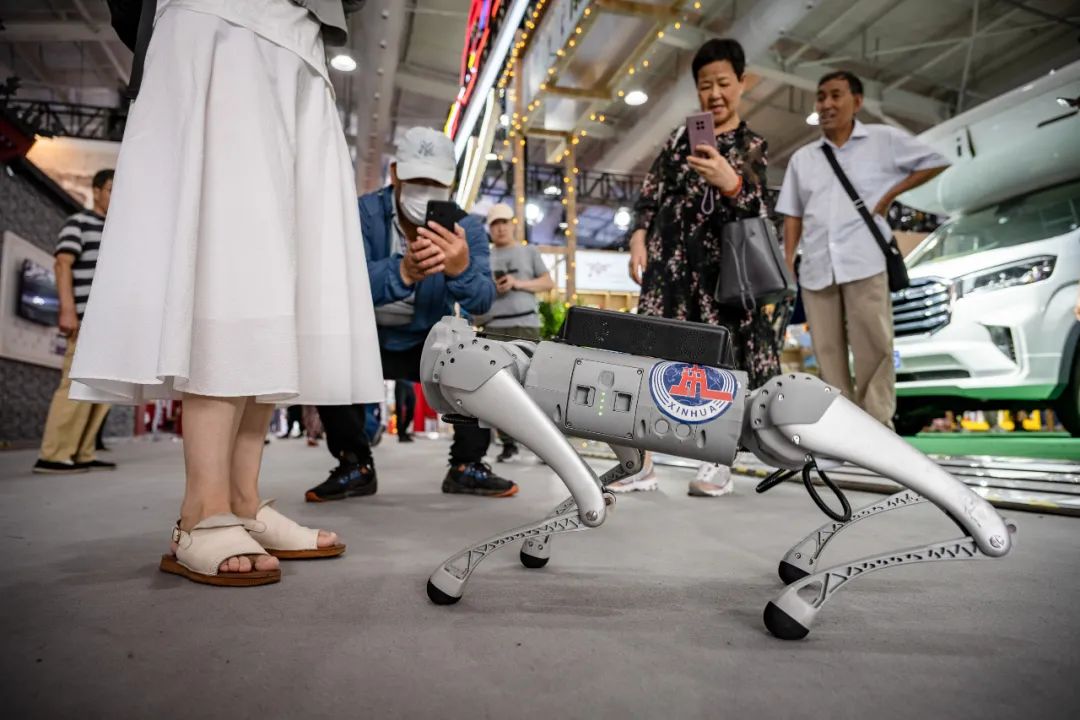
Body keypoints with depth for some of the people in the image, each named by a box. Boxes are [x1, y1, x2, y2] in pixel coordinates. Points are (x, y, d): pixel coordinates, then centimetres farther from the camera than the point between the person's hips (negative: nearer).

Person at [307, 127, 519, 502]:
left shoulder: (466, 228, -13)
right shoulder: (364, 214, -18)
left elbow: (481, 300, -28)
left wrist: (461, 270, -52)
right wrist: (402, 271, -55)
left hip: (432, 344, 1)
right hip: (371, 340, -1)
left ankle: (467, 465, -4)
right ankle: (355, 465, -6)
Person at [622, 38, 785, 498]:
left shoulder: (753, 147, 12)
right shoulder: (681, 137, 17)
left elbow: (757, 213, 0)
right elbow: (648, 196, 13)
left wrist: (730, 184, -18)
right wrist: (638, 239, -2)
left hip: (720, 263, -1)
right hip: (668, 260, 1)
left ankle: (718, 462, 4)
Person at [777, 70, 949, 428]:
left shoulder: (884, 140, 9)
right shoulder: (802, 158, 17)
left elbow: (936, 161, 14)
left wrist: (889, 195, 4)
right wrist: (786, 262, 6)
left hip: (864, 261, -3)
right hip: (816, 266, 3)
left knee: (874, 347, -5)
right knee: (828, 350, 5)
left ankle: (877, 426, 6)